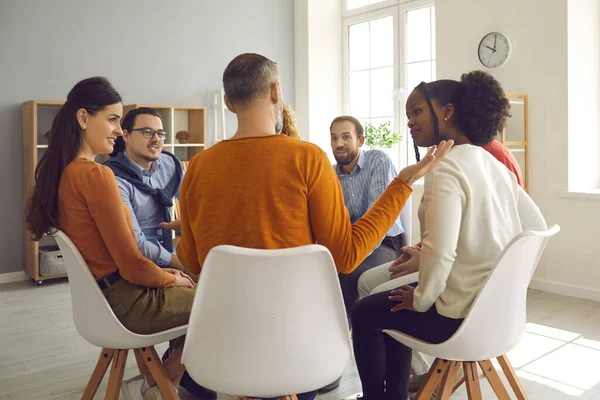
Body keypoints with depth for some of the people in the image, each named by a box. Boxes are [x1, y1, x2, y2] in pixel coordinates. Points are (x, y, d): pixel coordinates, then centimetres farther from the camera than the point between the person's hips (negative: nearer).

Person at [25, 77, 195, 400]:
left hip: (100, 293, 9)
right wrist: (172, 279, -3)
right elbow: (132, 264, -22)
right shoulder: (96, 174, -23)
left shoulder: (63, 172, 6)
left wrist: (164, 272, 9)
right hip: (125, 301, -9)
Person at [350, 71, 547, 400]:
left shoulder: (446, 168, -20)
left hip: (463, 317, -8)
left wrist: (421, 299, -11)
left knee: (365, 312, 13)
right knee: (392, 303, 27)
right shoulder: (495, 164, 6)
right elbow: (536, 226, 10)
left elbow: (439, 253, -31)